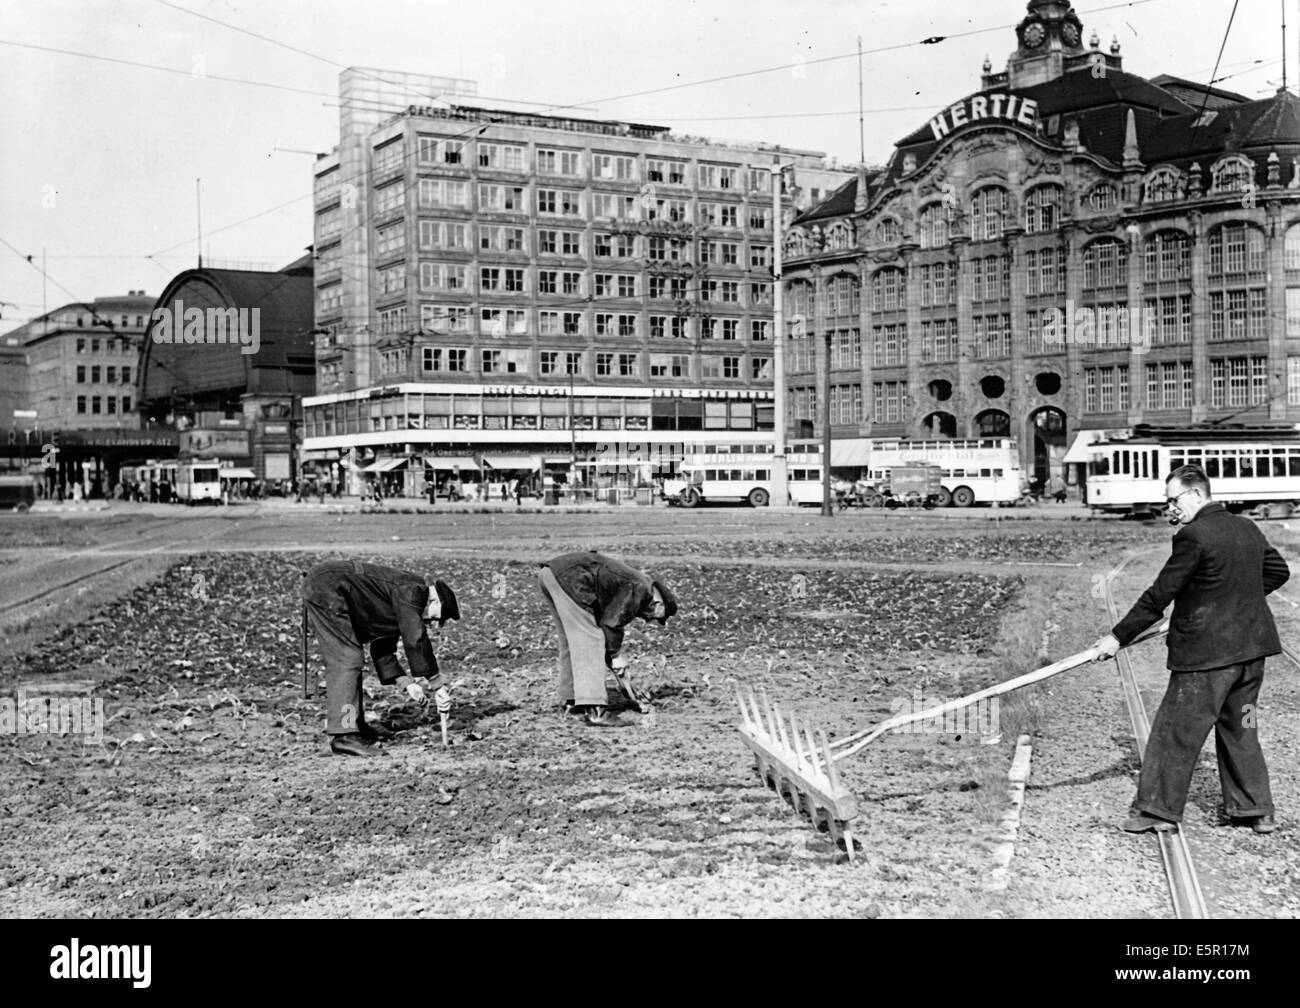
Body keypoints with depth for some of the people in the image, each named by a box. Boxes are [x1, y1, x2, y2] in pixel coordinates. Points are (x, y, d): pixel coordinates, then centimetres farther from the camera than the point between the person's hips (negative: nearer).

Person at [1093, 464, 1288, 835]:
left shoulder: (1194, 536, -16)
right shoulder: (1248, 529, 7)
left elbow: (1159, 596, -15)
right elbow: (1278, 571, 21)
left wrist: (1118, 637, -10)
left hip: (1206, 653, -8)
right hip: (1250, 648, 8)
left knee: (1175, 731, 2)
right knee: (1239, 730, 18)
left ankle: (1158, 808, 8)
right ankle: (1255, 810, 22)